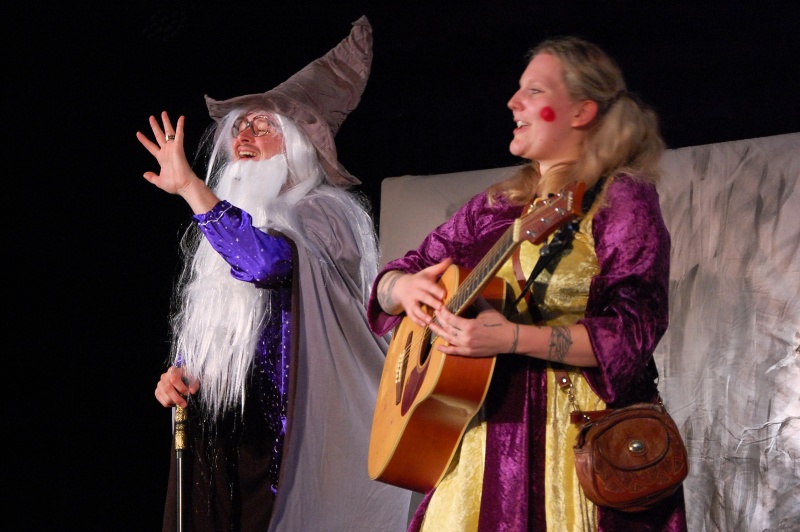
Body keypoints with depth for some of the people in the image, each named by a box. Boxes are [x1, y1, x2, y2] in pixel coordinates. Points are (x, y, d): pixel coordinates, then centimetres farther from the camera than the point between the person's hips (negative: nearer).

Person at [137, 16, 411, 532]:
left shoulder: (325, 213, -4)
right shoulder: (228, 224, 19)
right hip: (215, 428, 7)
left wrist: (192, 187, -23)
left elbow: (267, 261, -26)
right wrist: (181, 372, 4)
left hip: (292, 428, -7)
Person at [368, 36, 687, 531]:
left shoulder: (621, 199, -4)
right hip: (489, 430, 5)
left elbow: (631, 332, -16)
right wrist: (405, 289, -4)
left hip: (584, 435, -5)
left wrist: (512, 338, -23)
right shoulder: (496, 206, 14)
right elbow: (391, 276, 20)